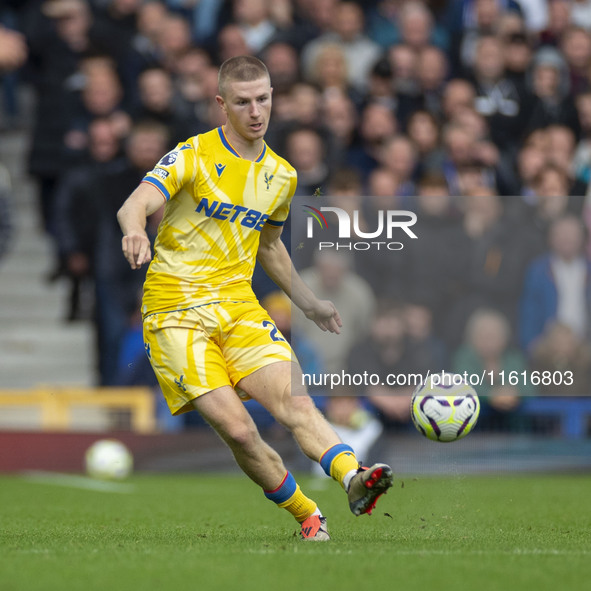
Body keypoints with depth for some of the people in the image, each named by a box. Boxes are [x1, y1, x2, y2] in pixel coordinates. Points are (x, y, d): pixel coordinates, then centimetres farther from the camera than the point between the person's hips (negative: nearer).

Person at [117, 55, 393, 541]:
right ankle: (310, 518, 0)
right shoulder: (193, 156, -6)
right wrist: (135, 232, -45)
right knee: (238, 429, -15)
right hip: (177, 313, -4)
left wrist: (309, 303, 35)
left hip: (239, 306, 4)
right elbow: (135, 205, -21)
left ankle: (353, 477, -41)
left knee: (295, 401, -21)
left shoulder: (282, 176, 12)